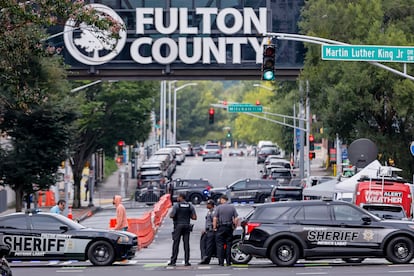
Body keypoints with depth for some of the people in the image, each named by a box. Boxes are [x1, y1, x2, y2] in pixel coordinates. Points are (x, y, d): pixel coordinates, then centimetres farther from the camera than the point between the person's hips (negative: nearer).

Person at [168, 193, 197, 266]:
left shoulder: (176, 205, -6)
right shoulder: (190, 206, 6)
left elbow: (171, 215, -12)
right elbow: (194, 217, 2)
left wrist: (170, 214, 10)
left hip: (178, 225, -3)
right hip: (187, 226, 3)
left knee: (176, 244, -1)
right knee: (186, 244, 3)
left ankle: (173, 261, -3)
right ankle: (186, 261, -1)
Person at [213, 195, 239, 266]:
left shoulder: (218, 207, -4)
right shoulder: (232, 207, 5)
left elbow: (215, 218, -10)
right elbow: (236, 218, 0)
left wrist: (214, 227, -3)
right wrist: (235, 226, 10)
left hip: (220, 228, -3)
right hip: (229, 228, 3)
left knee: (220, 245, 1)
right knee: (228, 245, 7)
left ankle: (221, 262, -3)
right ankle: (228, 262, 5)